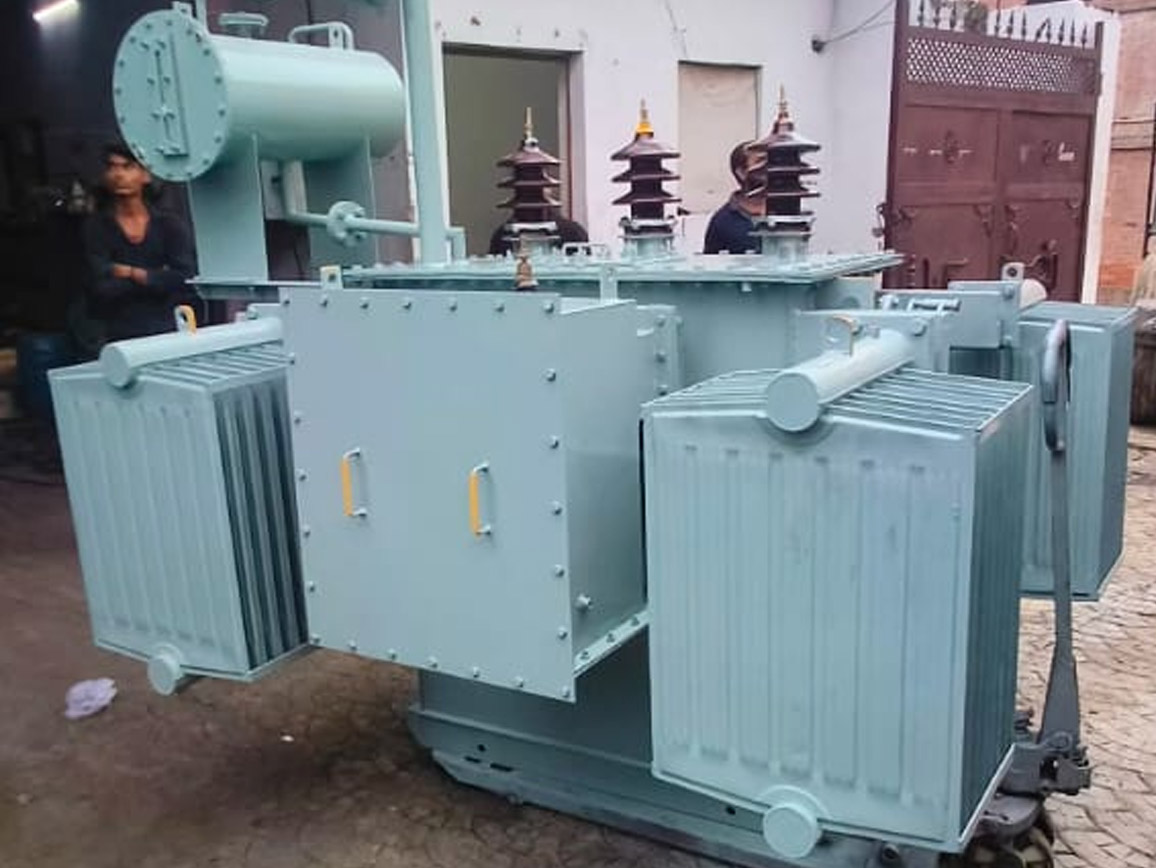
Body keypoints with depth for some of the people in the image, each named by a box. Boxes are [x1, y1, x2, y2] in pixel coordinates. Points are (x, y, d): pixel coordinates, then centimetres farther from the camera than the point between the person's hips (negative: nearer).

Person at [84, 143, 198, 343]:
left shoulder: (170, 224, 8)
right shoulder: (96, 228, 4)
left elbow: (186, 279, -6)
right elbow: (103, 289, -8)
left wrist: (131, 274, -5)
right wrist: (157, 278, -5)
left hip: (170, 333, 1)